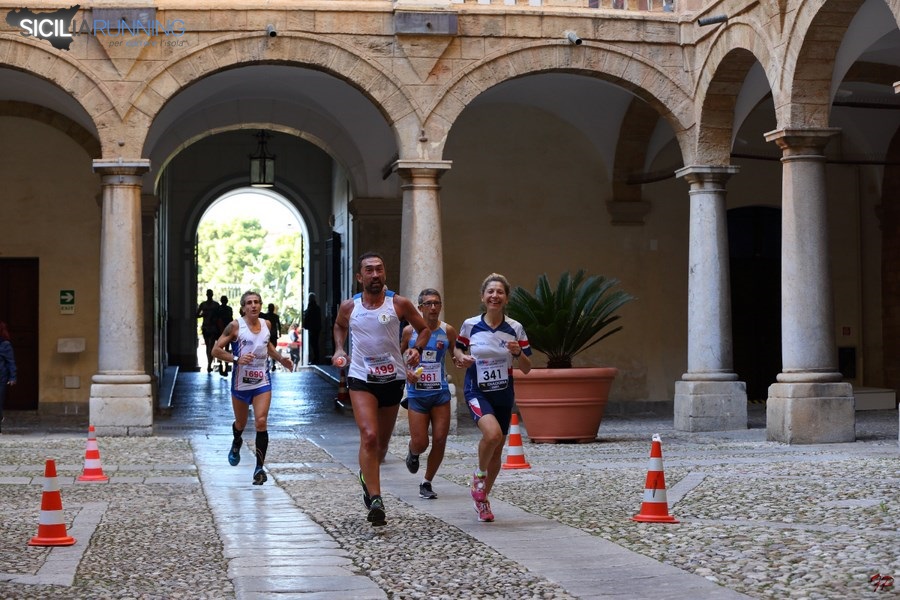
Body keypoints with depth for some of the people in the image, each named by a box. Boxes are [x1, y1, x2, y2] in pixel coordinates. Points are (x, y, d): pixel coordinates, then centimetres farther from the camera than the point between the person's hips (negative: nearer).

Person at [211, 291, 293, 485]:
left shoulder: (266, 324, 4)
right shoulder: (235, 326, -10)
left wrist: (281, 359, 13)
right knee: (241, 423, 16)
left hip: (262, 381, 2)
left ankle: (260, 468, -11)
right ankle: (236, 443, 53)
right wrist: (237, 359, -24)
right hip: (240, 382, -2)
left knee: (261, 422, -14)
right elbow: (216, 350, -11)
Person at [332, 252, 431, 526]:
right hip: (361, 379, -1)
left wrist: (417, 349, -11)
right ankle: (375, 501, -22)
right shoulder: (349, 307, 0)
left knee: (382, 442, 14)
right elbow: (339, 326, 23)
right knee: (369, 436, -20)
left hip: (393, 379, 1)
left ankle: (367, 475, 46)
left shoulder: (399, 304, -4)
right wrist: (339, 349, 7)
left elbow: (424, 329, 8)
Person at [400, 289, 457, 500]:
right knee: (420, 442, -5)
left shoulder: (447, 331, 1)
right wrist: (407, 373, -9)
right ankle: (412, 452, 34)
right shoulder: (409, 331, -2)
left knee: (440, 440, -3)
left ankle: (427, 483, 14)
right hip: (417, 393, -1)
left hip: (440, 392, 1)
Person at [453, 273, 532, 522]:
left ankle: (482, 498, 31)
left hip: (503, 394, 3)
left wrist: (518, 353, -18)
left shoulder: (515, 329, -2)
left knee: (497, 451, 10)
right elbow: (457, 350, 12)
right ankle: (479, 475, -1)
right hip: (477, 392, -3)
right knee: (492, 433, -30)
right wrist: (461, 358, -10)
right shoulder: (470, 325, -5)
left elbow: (527, 369, 1)